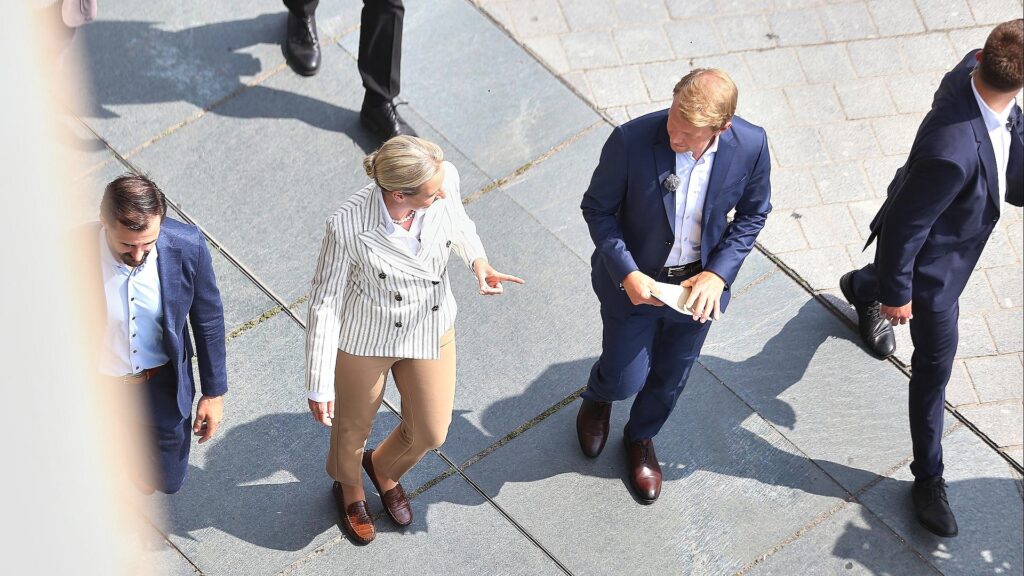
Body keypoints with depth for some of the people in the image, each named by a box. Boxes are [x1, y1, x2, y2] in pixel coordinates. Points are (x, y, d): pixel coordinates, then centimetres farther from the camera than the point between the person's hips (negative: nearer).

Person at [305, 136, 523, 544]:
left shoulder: (444, 177, -27)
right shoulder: (348, 226, -36)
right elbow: (325, 301, -21)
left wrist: (478, 260, -20)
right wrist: (319, 385, -17)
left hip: (431, 329, 4)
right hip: (365, 338, -4)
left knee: (431, 432, 21)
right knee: (354, 426, 24)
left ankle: (384, 468, 58)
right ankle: (349, 489, 60)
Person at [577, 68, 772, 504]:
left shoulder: (751, 146, -23)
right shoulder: (631, 141, -30)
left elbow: (753, 212, -4)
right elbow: (597, 209, -14)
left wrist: (719, 273, -15)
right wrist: (626, 273, -25)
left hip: (699, 285, 2)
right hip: (635, 280, -2)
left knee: (671, 379, 22)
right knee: (626, 380, 9)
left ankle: (641, 438, 55)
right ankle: (598, 398, 49)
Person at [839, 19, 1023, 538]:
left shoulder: (973, 67, -26)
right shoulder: (952, 151, -48)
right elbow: (903, 229, -32)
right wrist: (896, 295, -17)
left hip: (956, 238, 8)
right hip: (932, 262, -8)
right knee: (935, 366, 11)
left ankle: (861, 288, 76)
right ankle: (928, 478, 32)